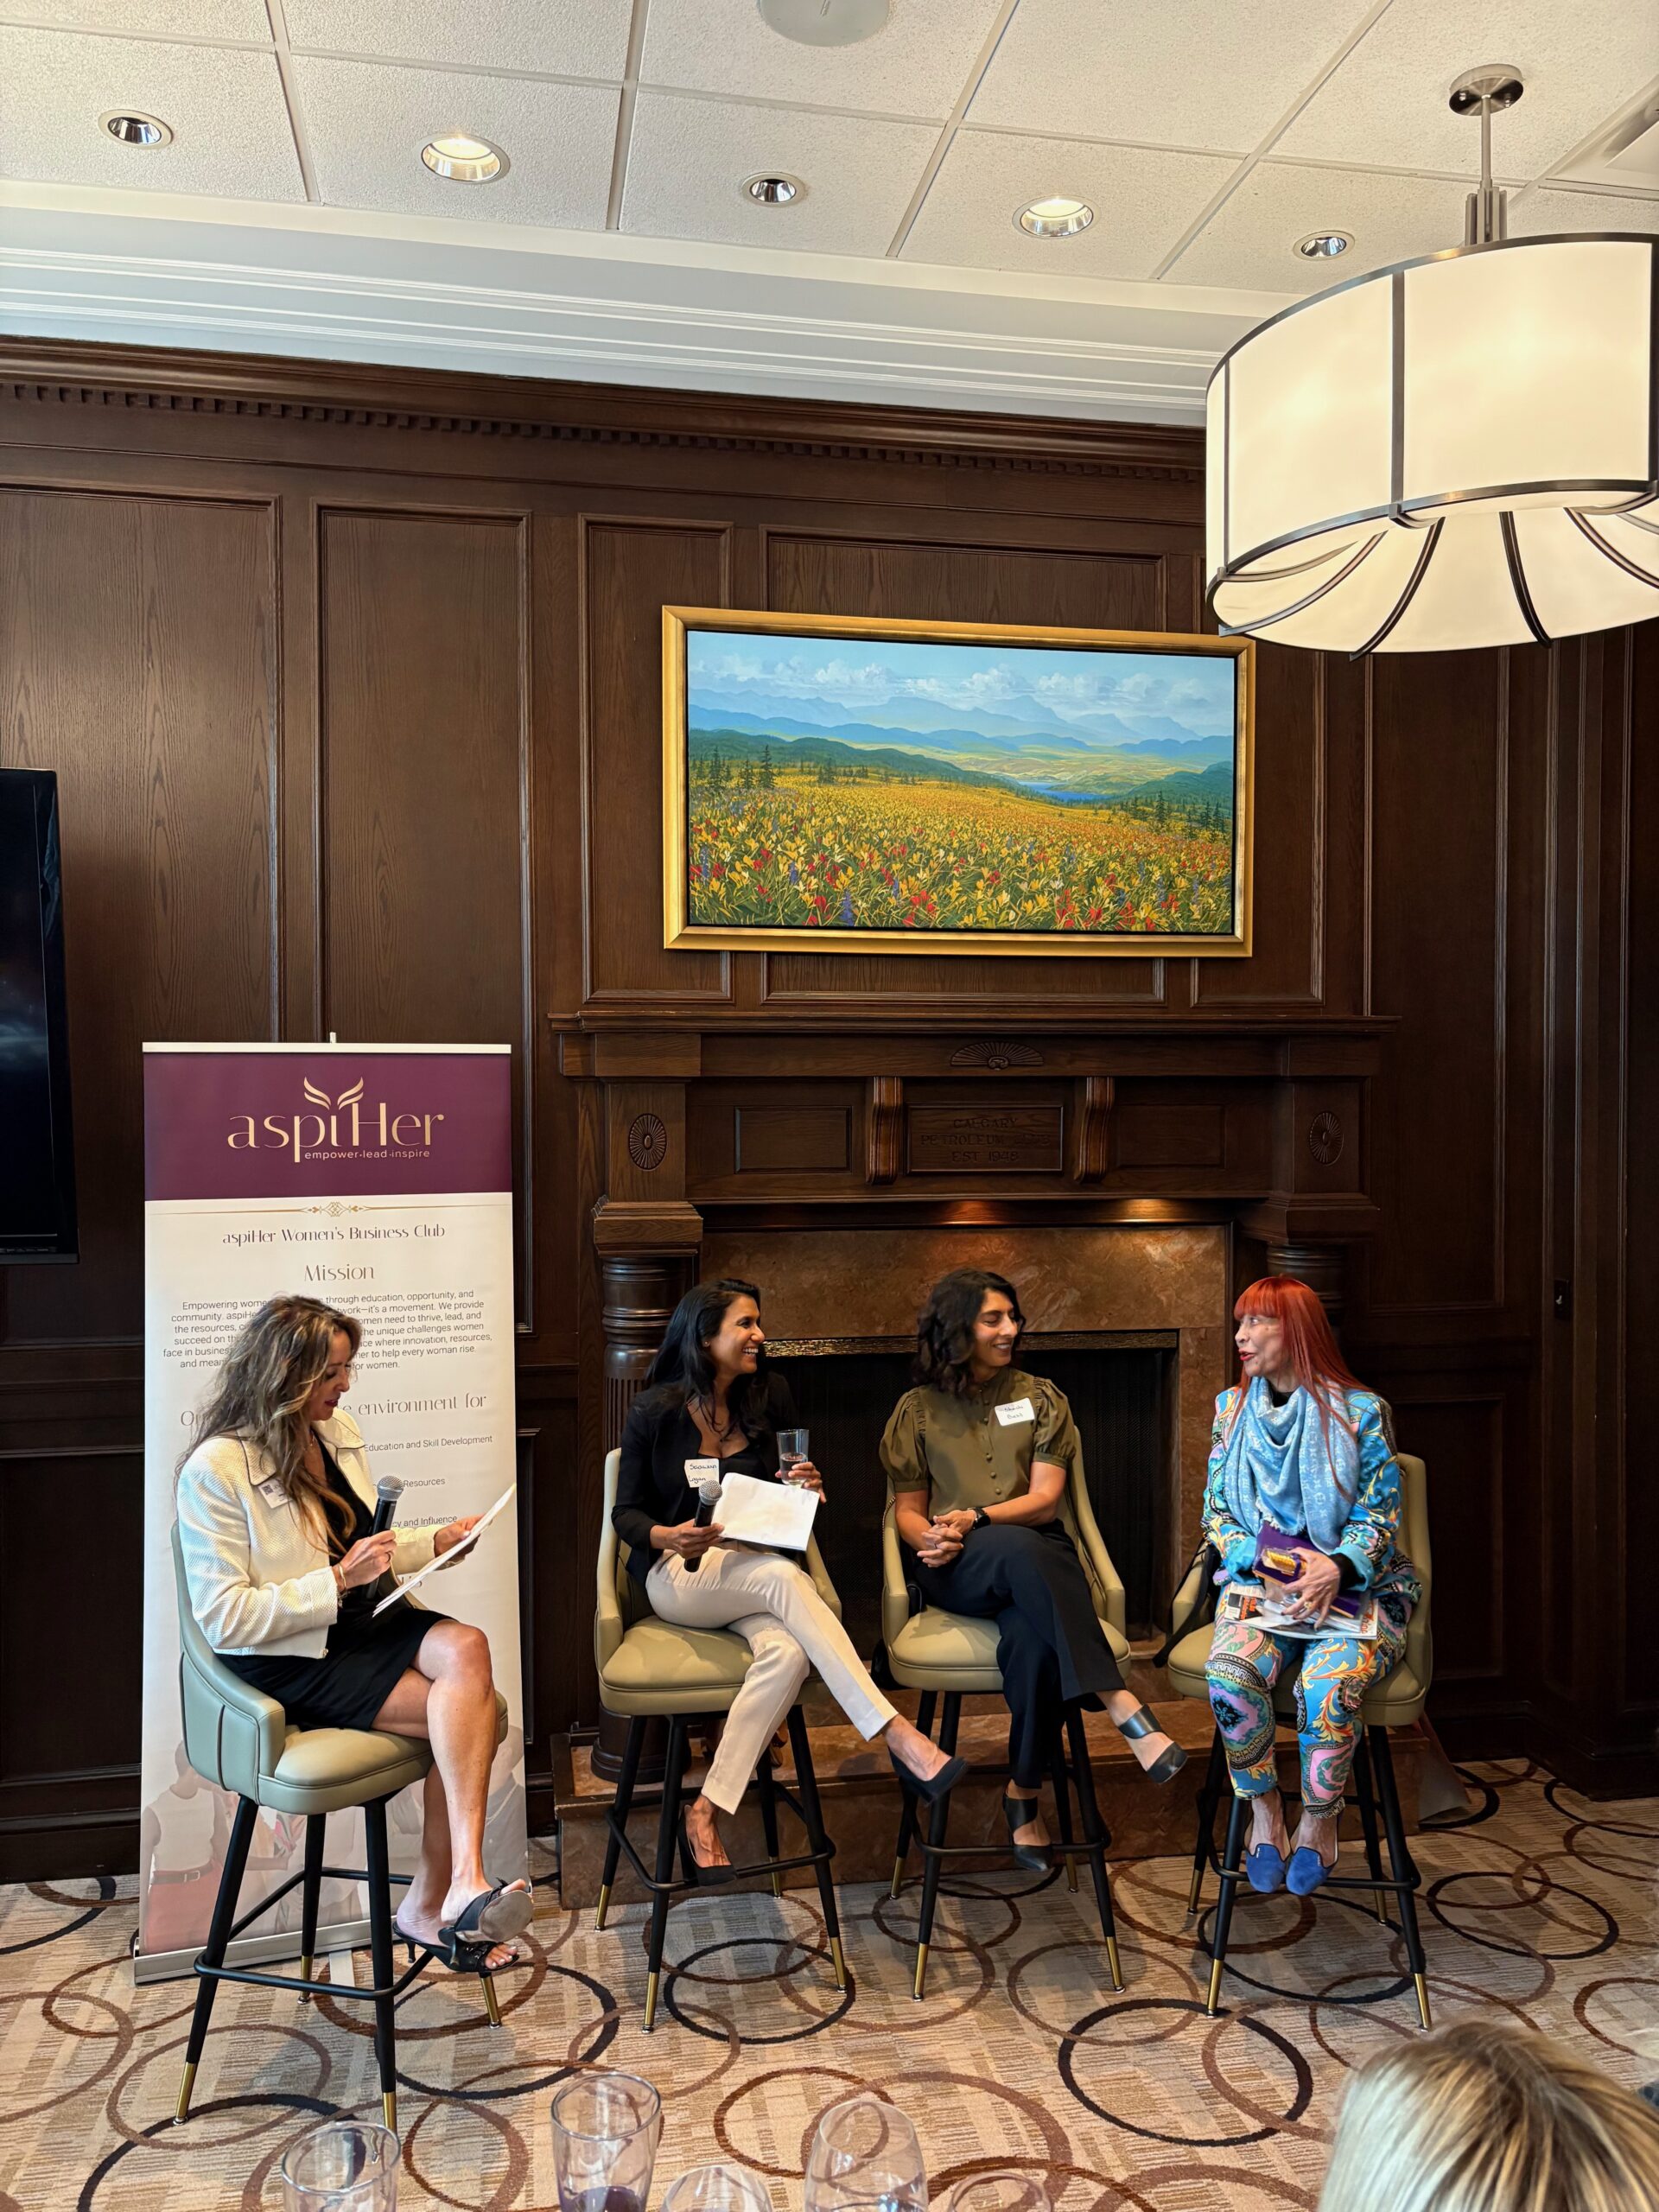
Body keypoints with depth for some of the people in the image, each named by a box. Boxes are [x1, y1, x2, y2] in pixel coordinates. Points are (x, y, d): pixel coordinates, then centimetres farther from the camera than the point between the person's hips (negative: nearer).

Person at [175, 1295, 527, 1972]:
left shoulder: (338, 1432, 8)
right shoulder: (215, 1470, -14)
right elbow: (223, 1618, -17)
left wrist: (434, 1543, 4)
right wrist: (339, 1581, -23)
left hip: (360, 1622, 7)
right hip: (286, 1661, -6)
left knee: (466, 1649, -26)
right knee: (470, 1706, -24)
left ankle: (434, 1902, -23)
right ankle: (458, 1891, -14)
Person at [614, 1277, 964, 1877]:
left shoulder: (768, 1398, 5)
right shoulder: (655, 1411, -5)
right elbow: (625, 1513, -1)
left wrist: (806, 1488, -8)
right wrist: (668, 1537, -23)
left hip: (751, 1569, 4)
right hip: (677, 1577, -4)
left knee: (787, 1653, -32)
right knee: (784, 1577, -36)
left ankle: (706, 1811, -25)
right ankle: (899, 1737, -39)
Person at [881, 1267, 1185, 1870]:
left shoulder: (1039, 1398, 14)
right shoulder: (918, 1409, 13)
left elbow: (1045, 1499, 3)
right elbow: (908, 1513, 12)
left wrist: (973, 1518, -13)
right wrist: (934, 1537, -13)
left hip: (1036, 1558, 1)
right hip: (955, 1572, -1)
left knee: (1033, 1639, -38)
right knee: (1020, 1548, -40)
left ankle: (1025, 1792, -23)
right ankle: (1120, 1702, -44)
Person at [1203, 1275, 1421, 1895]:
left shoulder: (1361, 1411, -1)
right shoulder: (1233, 1408, 10)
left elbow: (1379, 1516, -2)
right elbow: (1216, 1512, 8)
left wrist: (1336, 1569, -22)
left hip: (1356, 1586, -2)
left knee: (1328, 1685, -32)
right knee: (1231, 1674, -29)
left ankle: (1319, 1817, -2)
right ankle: (1262, 1806, -3)